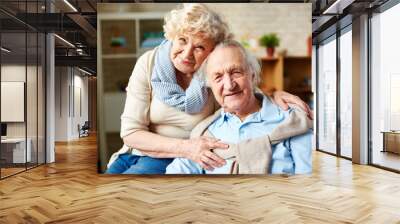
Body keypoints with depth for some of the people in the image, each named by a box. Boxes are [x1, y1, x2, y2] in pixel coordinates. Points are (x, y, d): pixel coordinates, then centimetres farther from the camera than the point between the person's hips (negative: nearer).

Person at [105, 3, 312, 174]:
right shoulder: (149, 63, -12)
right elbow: (131, 132, -13)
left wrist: (274, 95, -19)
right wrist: (185, 147, -27)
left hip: (175, 161, -2)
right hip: (136, 152, 2)